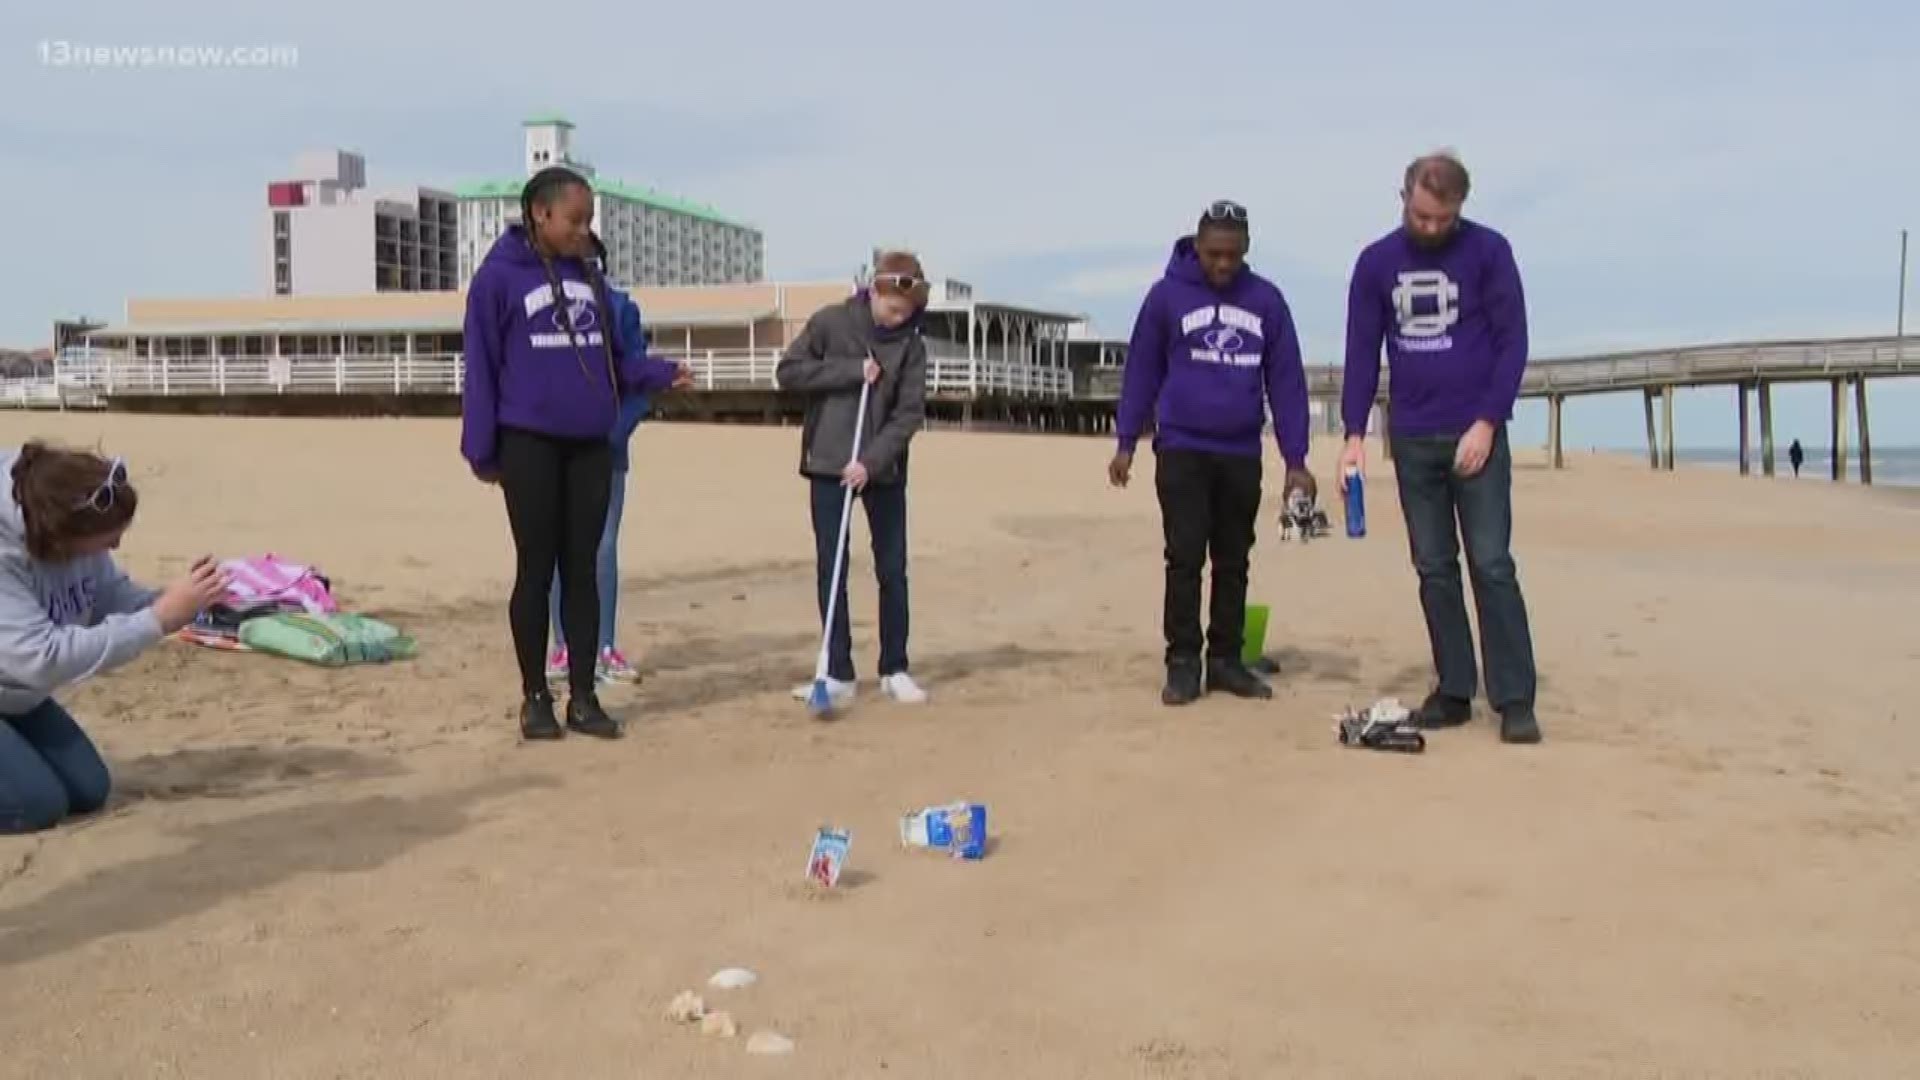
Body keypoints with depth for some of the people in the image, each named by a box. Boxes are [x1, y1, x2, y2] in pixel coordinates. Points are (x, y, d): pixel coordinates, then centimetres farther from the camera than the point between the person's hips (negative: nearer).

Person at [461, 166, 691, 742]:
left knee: (583, 569, 7)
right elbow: (481, 368, -5)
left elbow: (614, 359, 14)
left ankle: (583, 697, 14)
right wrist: (481, 450, -7)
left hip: (591, 445, 5)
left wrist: (662, 373, -3)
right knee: (537, 570, 3)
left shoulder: (591, 278, 11)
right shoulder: (499, 277, -5)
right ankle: (535, 698, 15)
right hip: (530, 444, -5)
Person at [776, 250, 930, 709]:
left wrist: (872, 461, -19)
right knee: (831, 571, 1)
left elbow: (910, 412, -7)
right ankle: (839, 674, 8)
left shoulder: (911, 345, -2)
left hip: (883, 470, 1)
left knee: (893, 571, 5)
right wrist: (851, 371, -16)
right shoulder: (830, 322, -4)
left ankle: (895, 670, 17)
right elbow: (788, 372, -7)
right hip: (828, 465, -1)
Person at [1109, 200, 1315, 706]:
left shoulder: (1268, 300, 2)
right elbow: (1142, 370, 2)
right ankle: (1182, 663, 4)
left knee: (1233, 562, 9)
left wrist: (1295, 460, 0)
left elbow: (1286, 380, 3)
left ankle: (1226, 660, 18)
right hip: (1181, 449, -2)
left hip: (1242, 454, 3)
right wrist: (1126, 442, -1)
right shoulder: (1167, 295, -3)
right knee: (1185, 558, -4)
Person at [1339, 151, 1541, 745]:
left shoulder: (1488, 251, -4)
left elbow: (1512, 342, -5)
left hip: (1475, 433, -3)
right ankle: (1453, 691, 13)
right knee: (1434, 569, 6)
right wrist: (1355, 434, -4)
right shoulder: (1376, 262, 4)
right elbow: (1362, 352, 5)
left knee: (1491, 566, -6)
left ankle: (1514, 700, -2)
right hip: (1412, 439, 3)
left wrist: (1487, 423, -13)